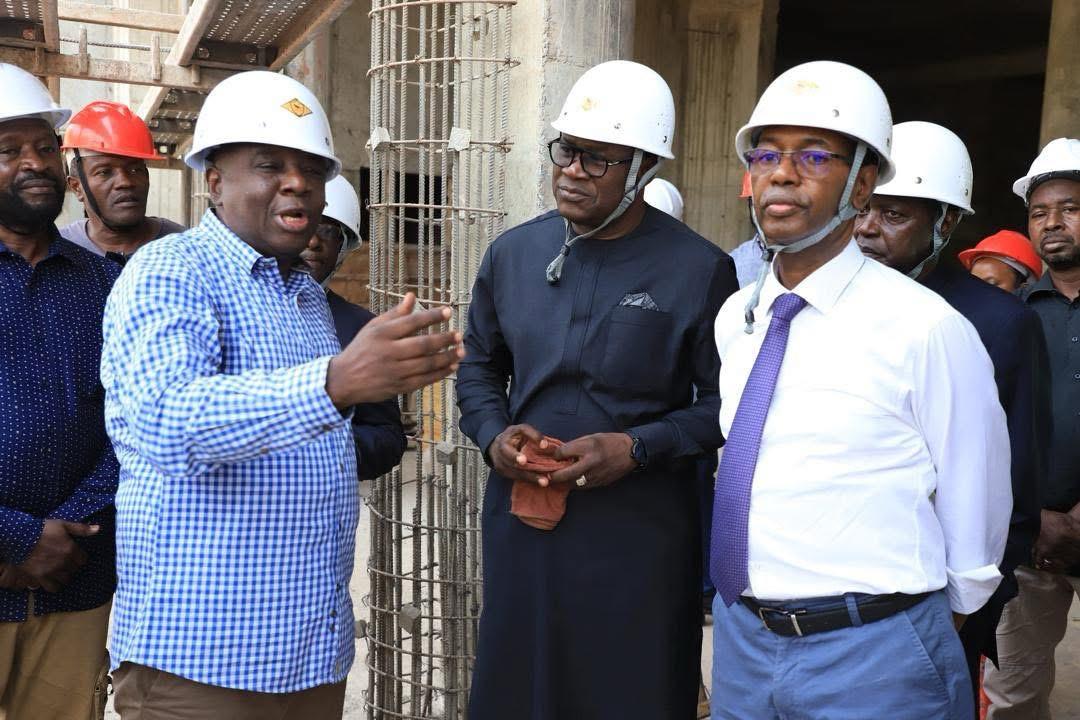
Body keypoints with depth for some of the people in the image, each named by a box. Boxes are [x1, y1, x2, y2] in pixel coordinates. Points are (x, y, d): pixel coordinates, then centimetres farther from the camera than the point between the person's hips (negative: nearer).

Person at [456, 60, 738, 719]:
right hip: (521, 521, 4)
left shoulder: (700, 270, -8)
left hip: (639, 533, -3)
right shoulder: (513, 253, 5)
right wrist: (494, 435, -3)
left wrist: (636, 447, -18)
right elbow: (480, 367, 15)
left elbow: (723, 403, -5)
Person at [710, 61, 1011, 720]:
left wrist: (934, 633, 6)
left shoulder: (926, 329, -15)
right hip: (741, 639, 5)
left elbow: (974, 510, -6)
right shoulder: (734, 317, 4)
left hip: (872, 659, -5)